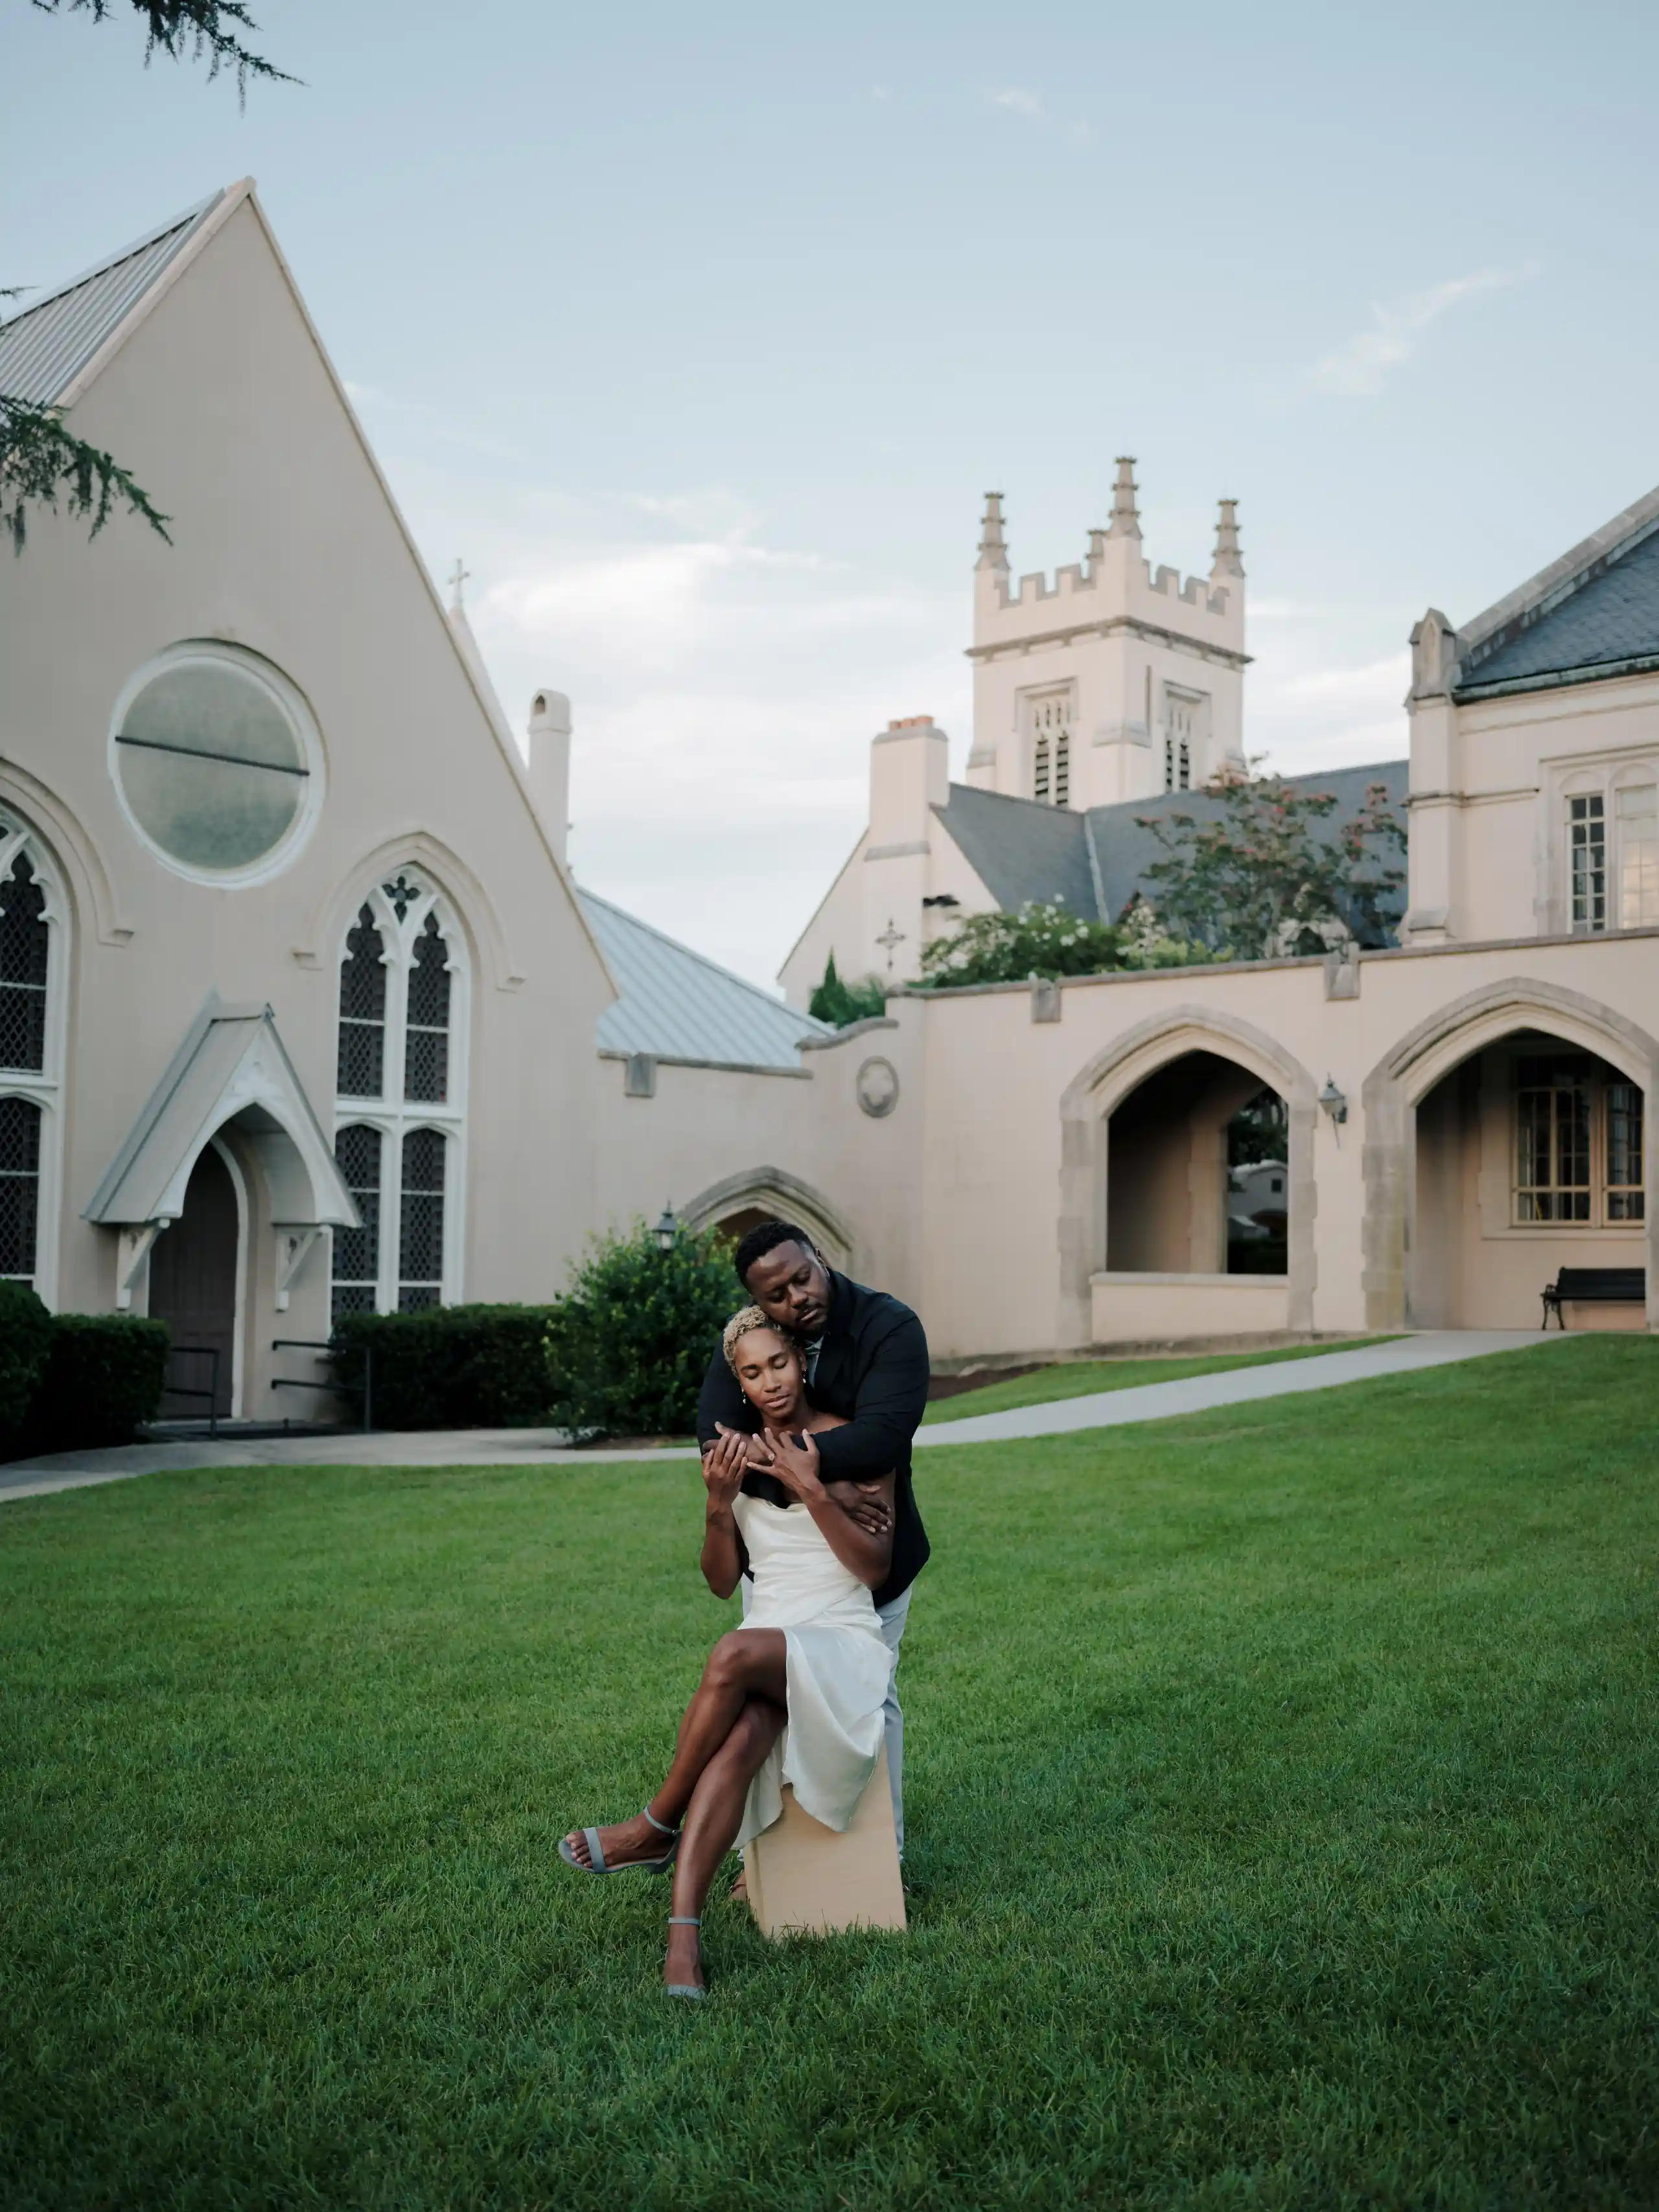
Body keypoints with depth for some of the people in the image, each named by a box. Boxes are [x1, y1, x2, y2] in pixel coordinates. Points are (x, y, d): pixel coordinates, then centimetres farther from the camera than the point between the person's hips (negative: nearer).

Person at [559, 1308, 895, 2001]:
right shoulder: (735, 1453, 12)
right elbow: (722, 1582, 11)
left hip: (844, 1644, -3)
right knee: (741, 1739, -34)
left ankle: (657, 1828, -19)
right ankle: (683, 1938, -44)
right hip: (766, 1644, 3)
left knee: (735, 1653, -36)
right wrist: (718, 1505, -7)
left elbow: (876, 1568, -6)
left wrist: (810, 1490, -17)